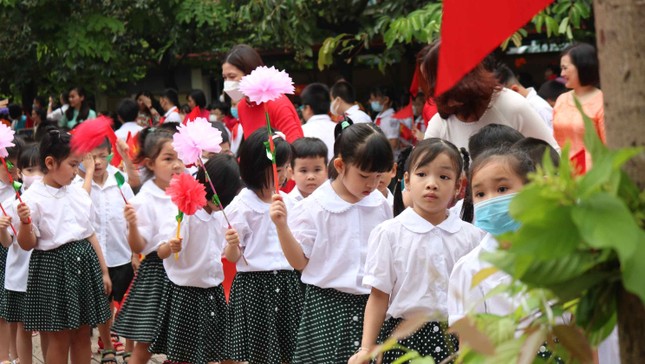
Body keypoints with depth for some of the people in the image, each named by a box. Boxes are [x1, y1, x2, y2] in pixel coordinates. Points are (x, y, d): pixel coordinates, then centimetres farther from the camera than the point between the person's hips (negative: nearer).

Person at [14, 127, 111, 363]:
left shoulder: (79, 194, 6)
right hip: (53, 266, -5)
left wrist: (103, 270, 17)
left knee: (82, 334, 11)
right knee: (59, 339, 1)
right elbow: (27, 244, -7)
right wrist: (24, 223, -27)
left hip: (84, 263, 5)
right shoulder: (33, 198, -11)